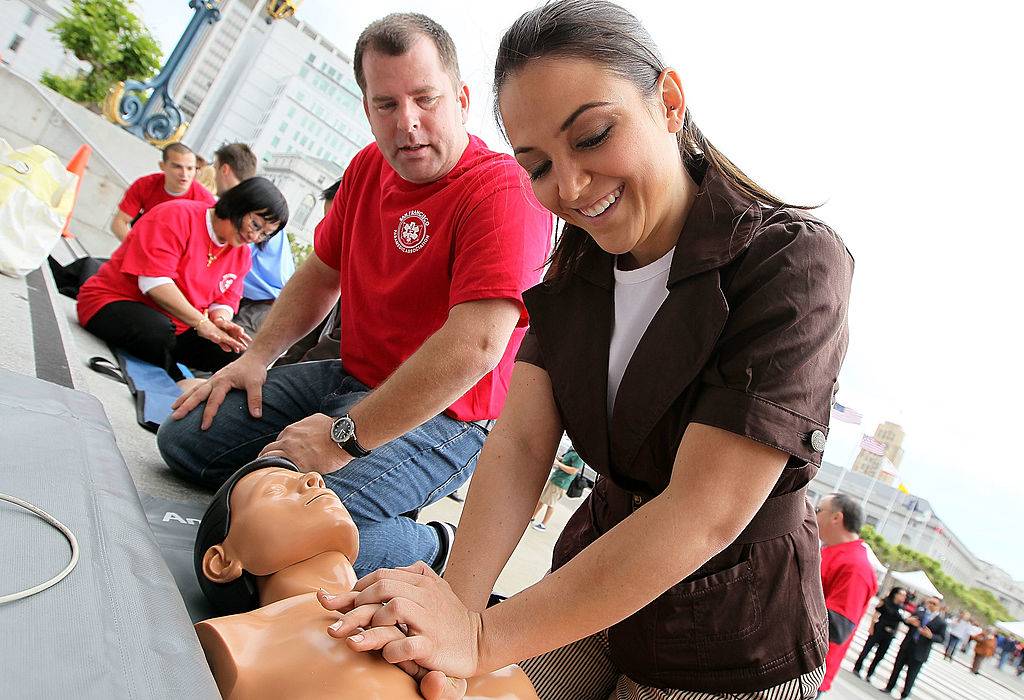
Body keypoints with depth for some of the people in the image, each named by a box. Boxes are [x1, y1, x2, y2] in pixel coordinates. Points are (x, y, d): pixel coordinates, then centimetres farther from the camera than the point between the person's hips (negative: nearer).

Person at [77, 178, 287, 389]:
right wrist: (201, 322, -30)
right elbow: (153, 281, -26)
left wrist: (221, 320, -21)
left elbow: (224, 302, 4)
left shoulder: (241, 254, 5)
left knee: (237, 355, -17)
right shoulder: (177, 215, -17)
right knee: (158, 330, -39)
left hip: (176, 327, 6)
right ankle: (177, 382, -11)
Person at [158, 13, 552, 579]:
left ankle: (434, 552, -2)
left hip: (439, 415, -8)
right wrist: (257, 355, 5)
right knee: (184, 437, 8)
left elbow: (477, 345, -31)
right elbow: (320, 275, 19)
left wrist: (345, 437, -27)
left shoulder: (505, 191, -21)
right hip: (350, 378, 9)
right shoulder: (368, 166, 7)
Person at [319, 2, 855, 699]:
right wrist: (456, 604, -28)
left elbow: (705, 512, -29)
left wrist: (481, 639, -29)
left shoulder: (793, 262, -22)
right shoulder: (578, 267, -2)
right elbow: (519, 441, -12)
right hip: (593, 598, 5)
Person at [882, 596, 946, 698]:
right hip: (907, 646, 4)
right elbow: (906, 621, 12)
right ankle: (889, 687, 30)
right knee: (897, 667, 14)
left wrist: (931, 636, -24)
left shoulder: (941, 622, -7)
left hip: (920, 652, -4)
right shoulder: (919, 612, 3)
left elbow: (942, 639, -7)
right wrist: (908, 620, -11)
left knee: (911, 675, 4)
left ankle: (904, 694, 19)